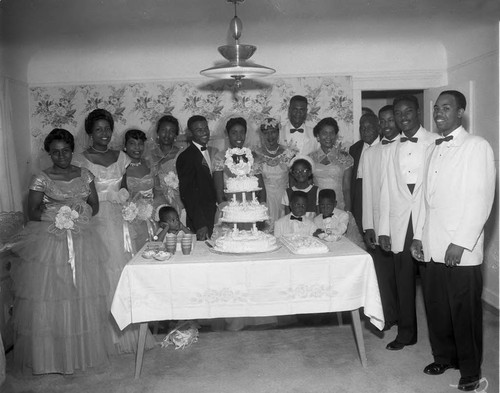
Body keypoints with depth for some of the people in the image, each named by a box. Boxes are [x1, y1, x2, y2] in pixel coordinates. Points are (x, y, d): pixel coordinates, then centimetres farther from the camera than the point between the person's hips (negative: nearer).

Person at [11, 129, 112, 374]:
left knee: (83, 296, 5)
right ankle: (53, 355, 14)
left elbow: (95, 206, 10)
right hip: (50, 245, -2)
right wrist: (53, 212, -15)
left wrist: (79, 212, -7)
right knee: (49, 298, -1)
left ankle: (84, 350, 19)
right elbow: (32, 213, -1)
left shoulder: (85, 175, 9)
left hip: (83, 244, 3)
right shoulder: (41, 179, 1)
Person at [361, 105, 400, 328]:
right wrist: (368, 226, 2)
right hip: (378, 224, 2)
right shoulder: (369, 154, 11)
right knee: (383, 272, 3)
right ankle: (387, 317, 19)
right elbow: (367, 191, 9)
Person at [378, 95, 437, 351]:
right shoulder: (393, 149, 11)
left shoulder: (435, 143, -2)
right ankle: (406, 332, 25)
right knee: (404, 280, 10)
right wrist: (384, 229, 6)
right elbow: (387, 190, 10)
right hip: (400, 226, 4)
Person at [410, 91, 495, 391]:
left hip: (461, 251, -5)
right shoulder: (434, 149, 16)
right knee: (436, 308, 12)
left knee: (465, 312, 5)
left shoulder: (477, 146, -4)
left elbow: (482, 198, -11)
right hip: (431, 249, 6)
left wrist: (460, 243, -15)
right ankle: (444, 357, 32)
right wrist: (419, 235, 10)